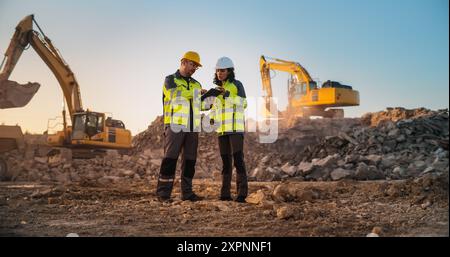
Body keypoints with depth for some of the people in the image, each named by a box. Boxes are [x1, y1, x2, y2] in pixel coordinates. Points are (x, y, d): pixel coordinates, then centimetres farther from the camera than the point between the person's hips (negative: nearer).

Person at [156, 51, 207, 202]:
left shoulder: (196, 84, 22)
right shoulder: (170, 80, 4)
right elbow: (177, 93, -17)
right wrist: (197, 92, -18)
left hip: (192, 127, 6)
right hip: (175, 125, -6)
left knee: (190, 160, 6)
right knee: (170, 159, -7)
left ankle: (187, 192, 13)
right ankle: (163, 193, -1)